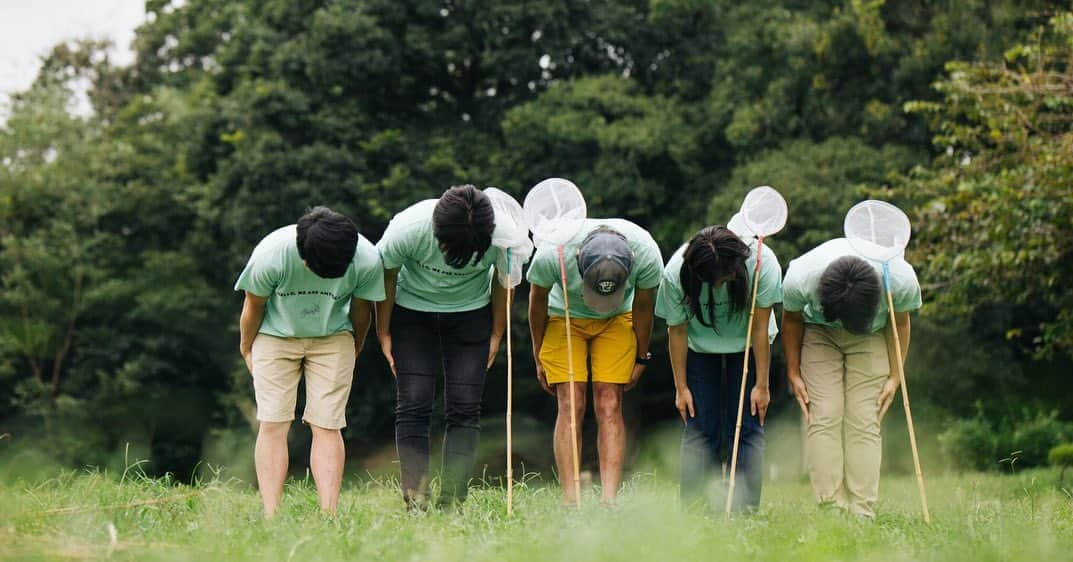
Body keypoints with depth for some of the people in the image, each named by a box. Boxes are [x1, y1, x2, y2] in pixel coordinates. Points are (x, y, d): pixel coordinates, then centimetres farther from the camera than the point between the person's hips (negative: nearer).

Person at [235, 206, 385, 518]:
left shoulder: (367, 261, -27)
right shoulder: (271, 255, -31)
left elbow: (361, 310, -5)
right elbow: (254, 305, -10)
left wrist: (354, 350, 10)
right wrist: (247, 348, 4)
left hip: (332, 339, 1)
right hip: (276, 336, -1)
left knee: (327, 426, -7)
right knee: (273, 424, -9)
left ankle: (328, 516, -8)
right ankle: (270, 517, -9)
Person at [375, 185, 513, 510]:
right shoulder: (407, 229, -31)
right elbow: (386, 276, -11)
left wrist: (496, 334, 2)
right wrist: (384, 334, -3)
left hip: (471, 313, 1)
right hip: (412, 311, -1)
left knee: (465, 408, -6)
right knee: (413, 406, -9)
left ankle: (452, 504, -2)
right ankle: (415, 504, -9)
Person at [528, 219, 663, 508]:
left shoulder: (647, 256, -32)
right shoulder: (551, 254, -35)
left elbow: (642, 308, -10)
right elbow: (537, 302, -13)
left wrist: (641, 357, 2)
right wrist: (539, 359, -1)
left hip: (617, 321, 1)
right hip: (563, 318, -1)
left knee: (609, 406, -10)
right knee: (571, 406, -13)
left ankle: (609, 501, -14)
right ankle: (569, 501, -15)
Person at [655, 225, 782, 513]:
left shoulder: (762, 263, -32)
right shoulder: (676, 274, -30)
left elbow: (760, 326, -22)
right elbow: (677, 331, -15)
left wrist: (762, 385, -16)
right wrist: (681, 387, -9)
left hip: (747, 347, 0)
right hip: (700, 349, 0)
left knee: (747, 426, -7)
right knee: (699, 427, -6)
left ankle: (746, 508, -7)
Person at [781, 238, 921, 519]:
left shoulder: (902, 281, -33)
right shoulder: (799, 280, -33)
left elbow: (901, 323, -9)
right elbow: (792, 320, -8)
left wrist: (894, 376, -5)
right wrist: (794, 373, -2)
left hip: (871, 337, 0)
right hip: (819, 332, 0)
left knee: (865, 421, -11)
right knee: (824, 418, -14)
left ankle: (863, 514, -10)